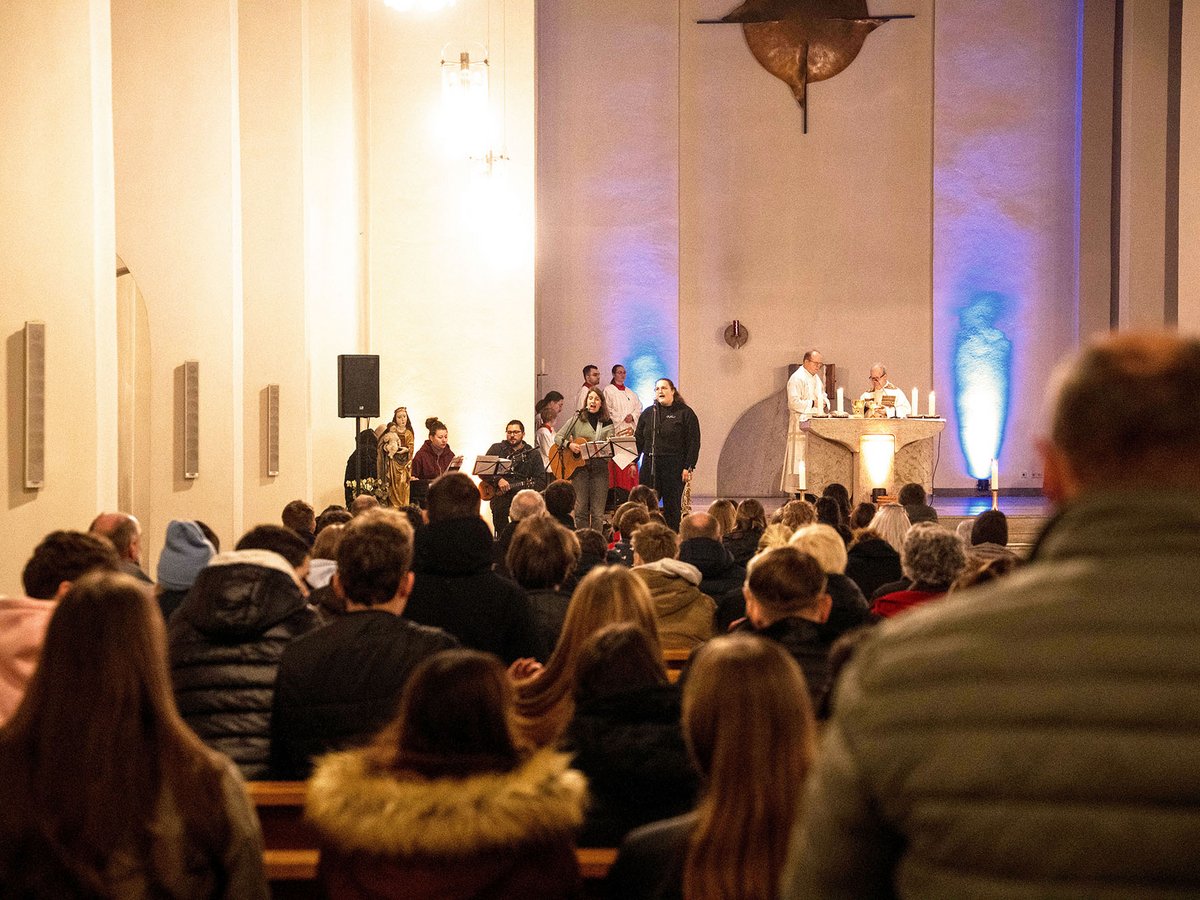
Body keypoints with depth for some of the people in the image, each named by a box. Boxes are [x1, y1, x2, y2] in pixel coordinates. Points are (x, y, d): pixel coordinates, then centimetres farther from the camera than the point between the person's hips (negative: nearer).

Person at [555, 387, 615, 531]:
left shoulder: (607, 423, 8)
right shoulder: (577, 419, 5)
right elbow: (558, 437, 5)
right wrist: (569, 445, -12)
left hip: (600, 467, 1)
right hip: (579, 466, -1)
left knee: (597, 512, -1)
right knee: (581, 510, -1)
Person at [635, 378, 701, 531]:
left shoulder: (685, 413, 0)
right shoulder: (647, 413, 13)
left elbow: (693, 442, -3)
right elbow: (638, 440, 15)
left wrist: (688, 467, -10)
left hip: (674, 467, -4)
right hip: (650, 465, 4)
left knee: (672, 507, 1)